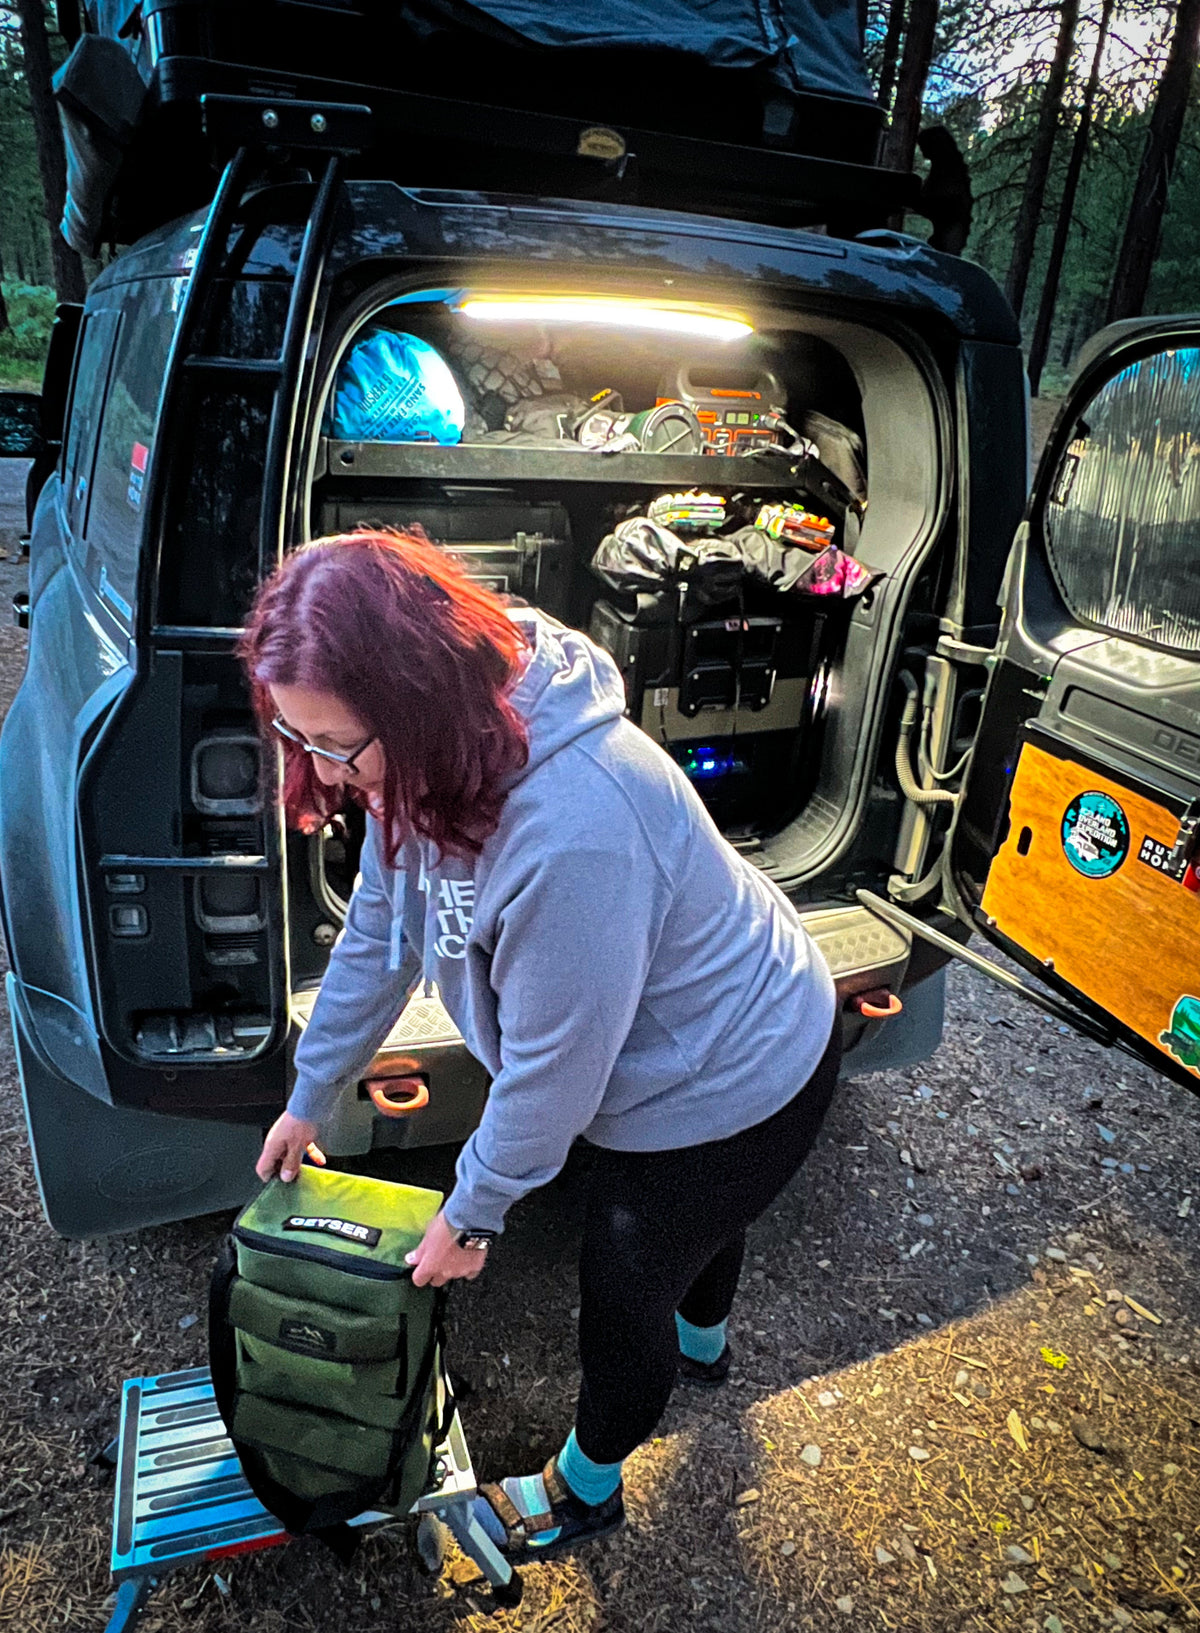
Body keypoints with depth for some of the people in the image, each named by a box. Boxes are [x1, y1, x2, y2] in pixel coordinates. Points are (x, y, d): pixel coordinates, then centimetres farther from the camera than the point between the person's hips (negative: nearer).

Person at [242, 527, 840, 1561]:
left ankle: (584, 1491, 46)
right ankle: (701, 1346, 67)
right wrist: (309, 1100, 8)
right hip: (699, 1043, 8)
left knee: (621, 1289, 15)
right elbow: (379, 933, -2)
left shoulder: (569, 827, -44)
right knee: (694, 1214, 34)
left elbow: (554, 1068, -31)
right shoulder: (430, 758, -16)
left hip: (737, 1084, -7)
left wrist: (471, 1214, -13)